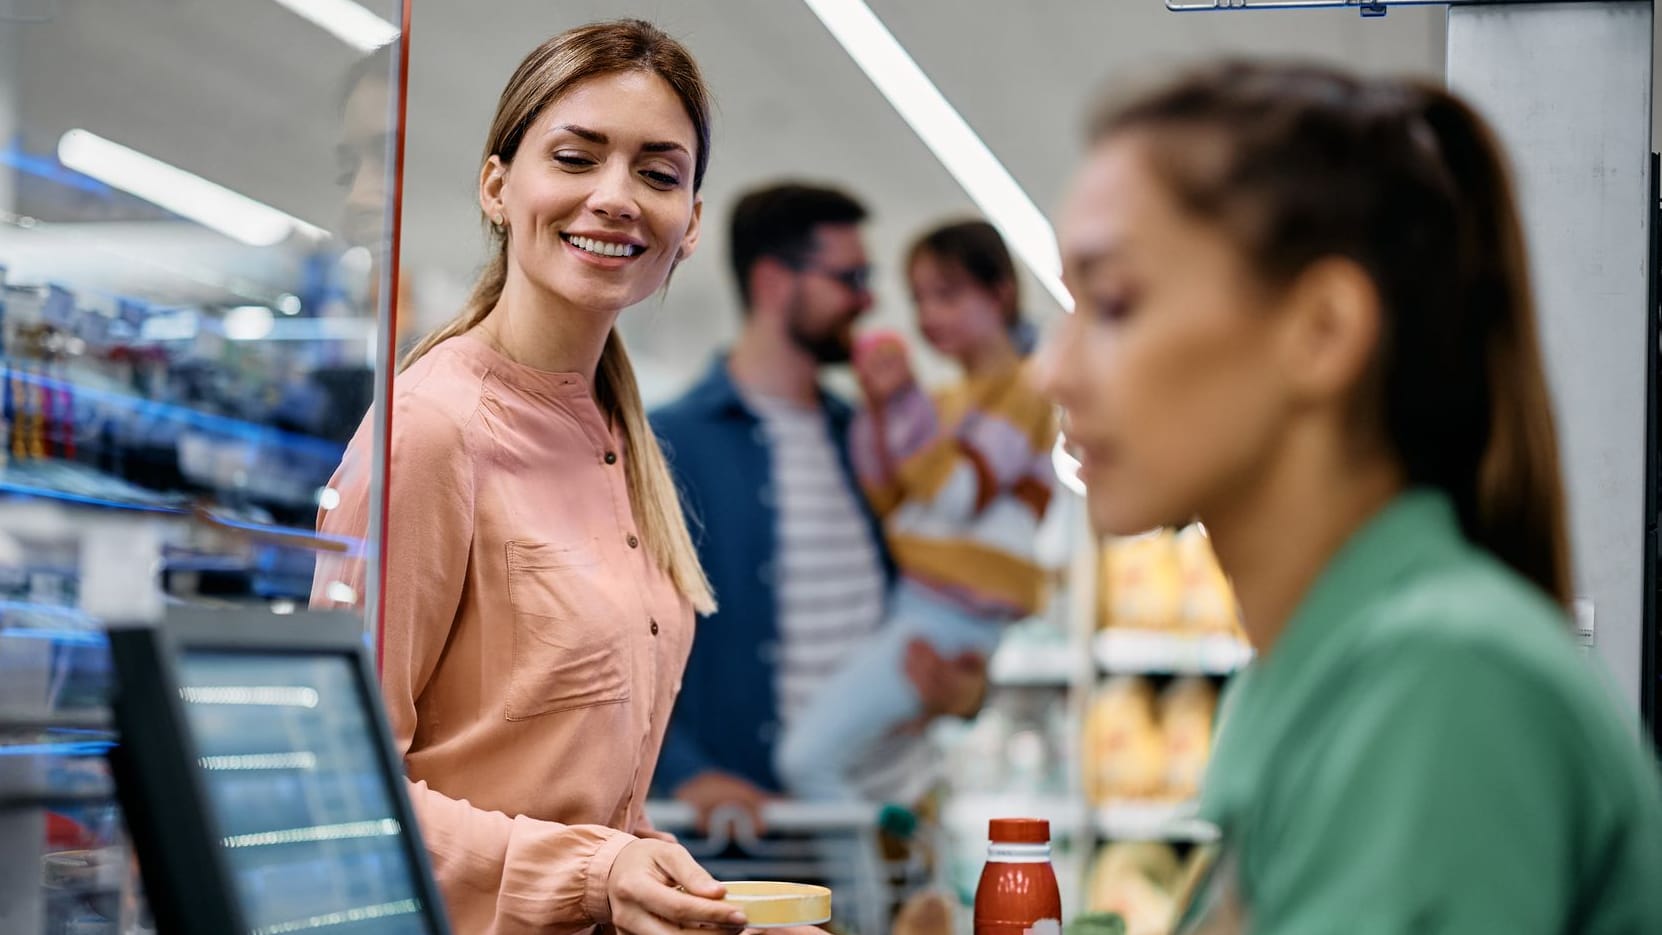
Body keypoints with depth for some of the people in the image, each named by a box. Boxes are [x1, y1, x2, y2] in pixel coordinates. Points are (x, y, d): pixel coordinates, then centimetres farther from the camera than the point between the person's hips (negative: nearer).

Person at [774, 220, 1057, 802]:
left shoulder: (1018, 392, -4)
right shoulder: (950, 401, 22)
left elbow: (961, 495, -16)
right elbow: (891, 504, 17)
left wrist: (908, 406, -20)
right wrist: (880, 415, 5)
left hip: (949, 617, -10)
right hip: (914, 606, 10)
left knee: (808, 757, -19)